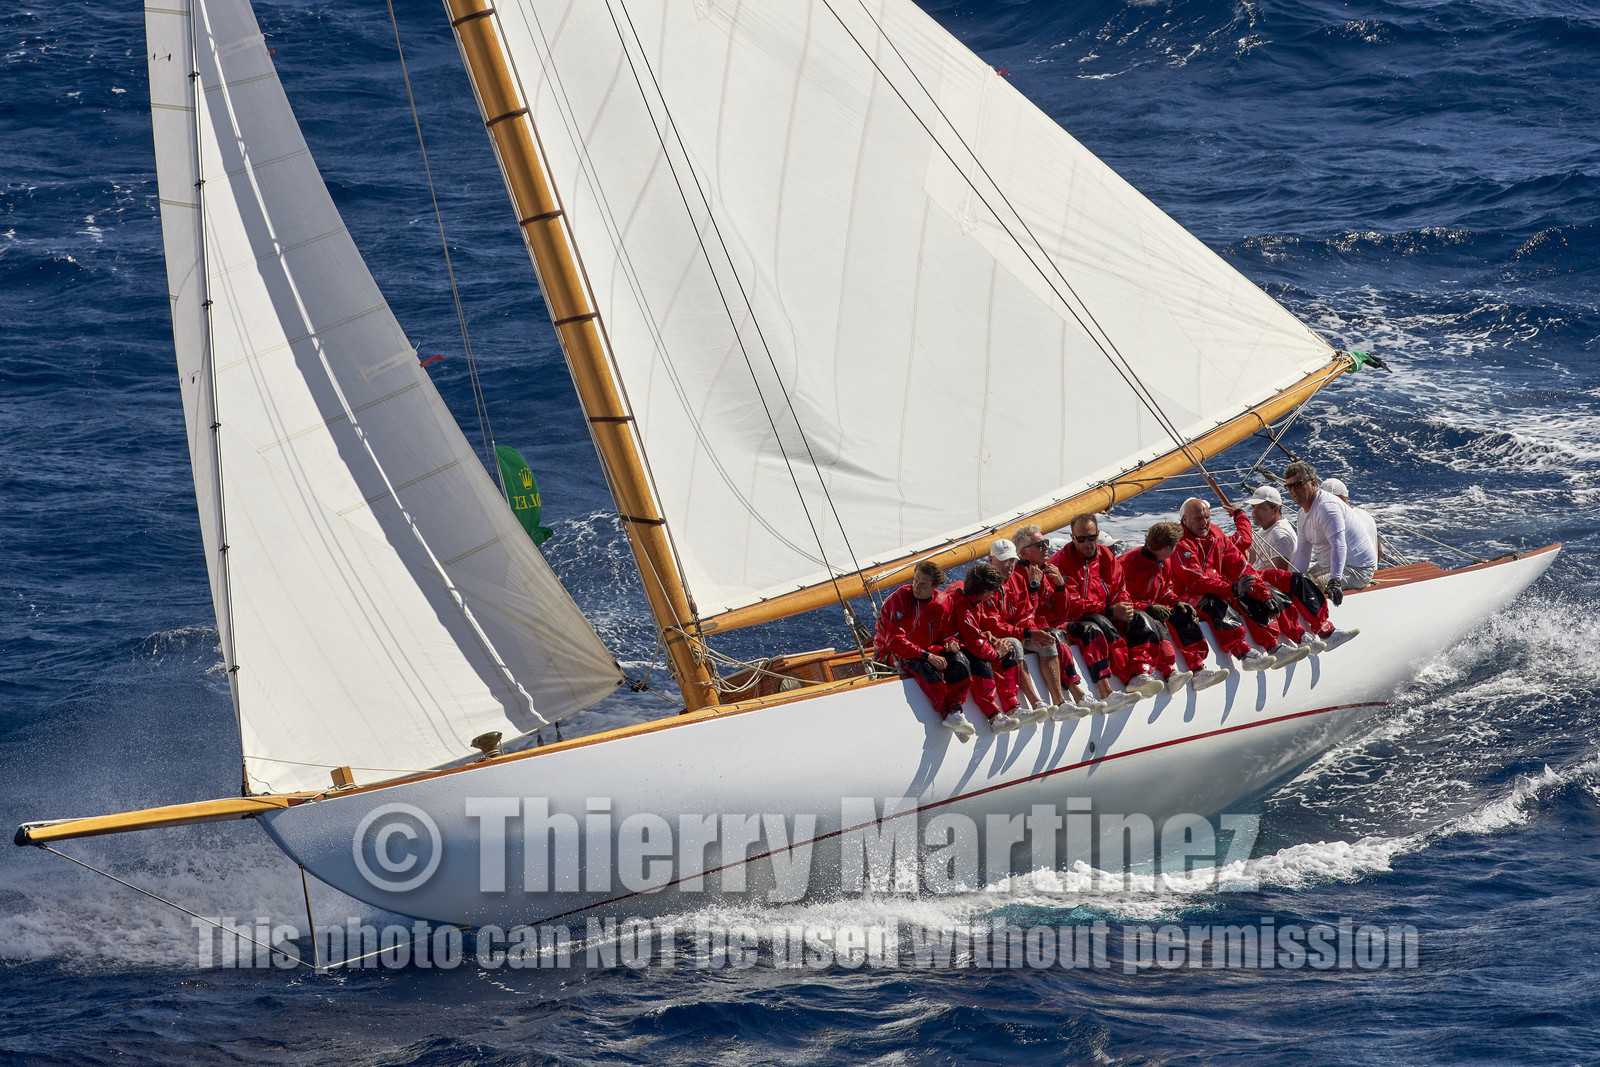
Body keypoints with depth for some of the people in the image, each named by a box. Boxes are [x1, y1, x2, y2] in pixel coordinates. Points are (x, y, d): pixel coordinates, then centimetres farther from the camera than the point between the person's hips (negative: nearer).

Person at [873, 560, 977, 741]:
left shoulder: (943, 601, -1)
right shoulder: (899, 599, -18)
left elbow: (947, 634, 11)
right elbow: (895, 641, -23)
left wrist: (951, 643, -15)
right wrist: (926, 656, -29)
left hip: (929, 650, 6)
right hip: (895, 654, -6)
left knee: (960, 661, -22)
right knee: (927, 668, -37)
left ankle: (954, 710, -34)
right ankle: (948, 715, -35)